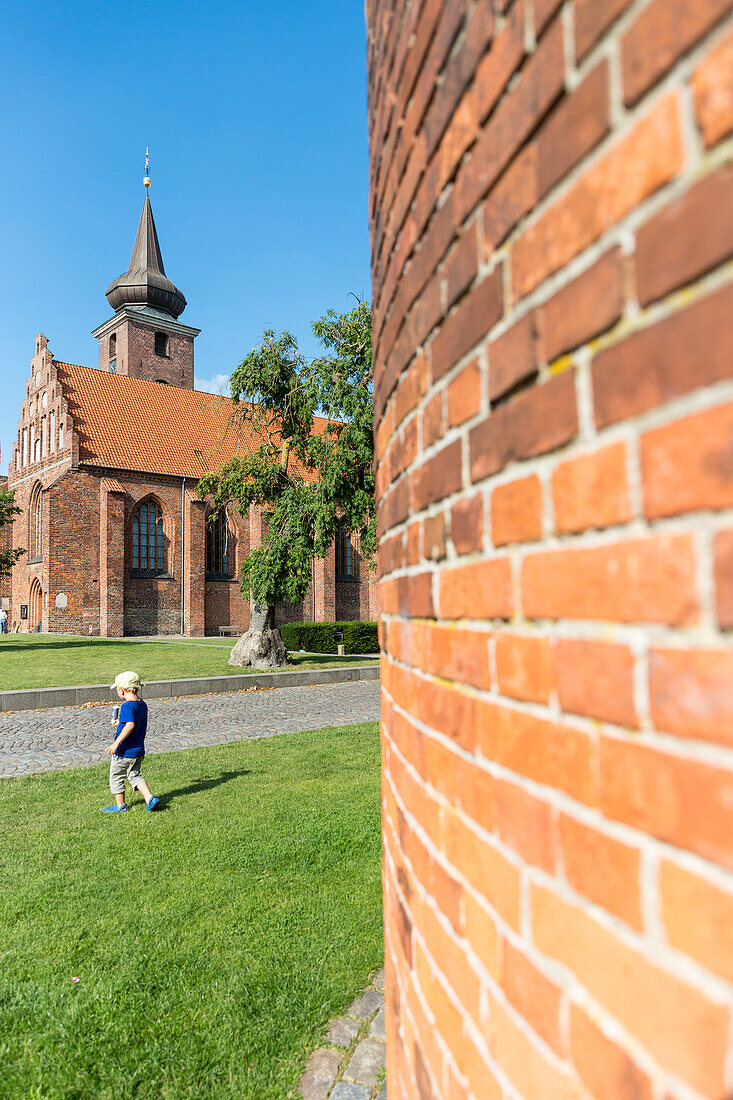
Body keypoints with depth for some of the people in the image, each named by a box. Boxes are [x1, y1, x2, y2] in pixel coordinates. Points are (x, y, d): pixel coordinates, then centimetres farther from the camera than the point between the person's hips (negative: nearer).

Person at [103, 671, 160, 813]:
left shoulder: (127, 706, -22)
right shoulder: (143, 705, 5)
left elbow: (130, 725, -35)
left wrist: (116, 743, -32)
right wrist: (119, 723, 25)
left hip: (124, 752, -8)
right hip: (139, 751, 8)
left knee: (116, 777, 12)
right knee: (134, 775, 20)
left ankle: (120, 805, 24)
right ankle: (150, 798, 5)